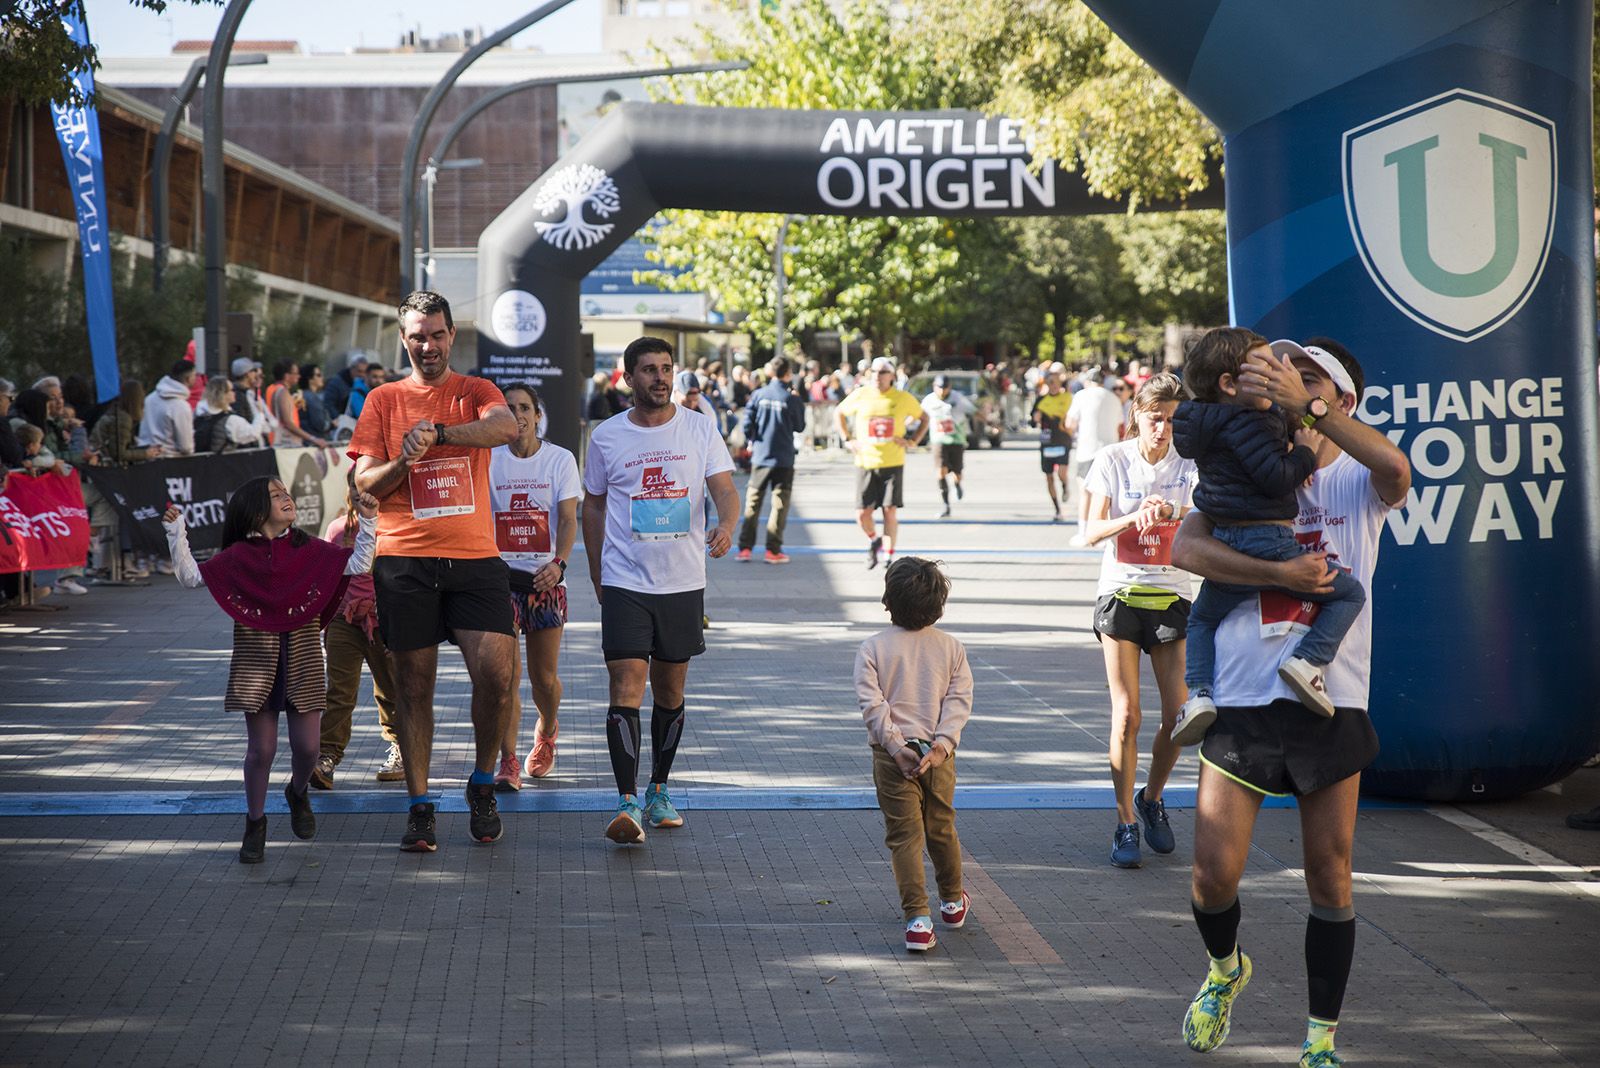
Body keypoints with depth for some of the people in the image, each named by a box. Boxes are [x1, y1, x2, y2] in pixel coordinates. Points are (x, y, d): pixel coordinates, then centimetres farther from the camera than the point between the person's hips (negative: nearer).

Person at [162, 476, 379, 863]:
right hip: (257, 660, -2)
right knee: (261, 749, -1)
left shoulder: (310, 551, 5)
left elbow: (357, 565, 1)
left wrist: (368, 522, -8)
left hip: (301, 658, 2)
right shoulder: (239, 556, 0)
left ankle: (298, 793, 34)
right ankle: (254, 824, 17)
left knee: (306, 746, 1)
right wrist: (176, 532, -8)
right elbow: (191, 576, -1)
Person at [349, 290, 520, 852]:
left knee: (496, 674, -11)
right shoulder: (383, 400, 10)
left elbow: (506, 427, -15)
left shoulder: (476, 391, 9)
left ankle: (482, 785, 10)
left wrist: (437, 433, -27)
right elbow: (366, 483, 6)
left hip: (474, 557, 0)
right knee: (414, 685, 3)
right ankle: (419, 807, 10)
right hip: (404, 560, 1)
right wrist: (403, 462, -15)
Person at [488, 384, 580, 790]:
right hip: (501, 575, 0)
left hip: (546, 578, 0)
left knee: (544, 676, 7)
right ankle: (508, 762, -9)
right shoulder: (489, 460, 3)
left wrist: (558, 563, -24)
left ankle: (547, 730, 38)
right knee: (506, 672, -12)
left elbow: (568, 519, -7)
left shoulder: (561, 460, 1)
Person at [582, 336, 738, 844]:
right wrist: (596, 576, 14)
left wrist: (725, 525, -29)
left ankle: (659, 792, 27)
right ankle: (627, 803, -16)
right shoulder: (606, 437, 2)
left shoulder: (700, 429, 2)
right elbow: (593, 506, 13)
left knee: (670, 693, 12)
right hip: (624, 582, -1)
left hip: (684, 582, 2)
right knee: (626, 689, -13)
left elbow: (724, 487, -7)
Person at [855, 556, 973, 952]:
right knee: (941, 829, 21)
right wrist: (942, 744, -13)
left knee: (904, 835, -1)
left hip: (893, 753, -2)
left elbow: (872, 704, -12)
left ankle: (917, 919, -10)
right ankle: (952, 902, 39)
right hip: (937, 755, 2)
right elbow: (960, 699, -5)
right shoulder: (951, 647, 4)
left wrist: (896, 746, -13)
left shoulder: (873, 648, -4)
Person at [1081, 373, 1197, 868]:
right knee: (1126, 714, -7)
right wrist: (1134, 517, -28)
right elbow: (1094, 531, -9)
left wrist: (1169, 512, -33)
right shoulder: (1113, 460, -2)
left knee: (1178, 713, -2)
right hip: (1121, 592, -2)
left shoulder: (1188, 464, 1)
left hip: (1171, 596, 2)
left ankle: (1151, 798, 23)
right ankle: (1126, 823, 2)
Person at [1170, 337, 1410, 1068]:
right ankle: (1224, 968, 31)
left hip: (1330, 701, -1)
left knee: (1329, 877, 3)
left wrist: (1304, 405, -31)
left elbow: (1395, 469, -23)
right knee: (1213, 874, -3)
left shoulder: (1358, 480, 4)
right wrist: (1278, 572, -21)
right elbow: (1186, 547, -9)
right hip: (1242, 698, 1)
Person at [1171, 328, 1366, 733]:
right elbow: (1275, 477, -21)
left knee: (1202, 620, 29)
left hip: (1225, 547, 7)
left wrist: (1304, 418, 13)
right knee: (1349, 594, 9)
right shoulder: (1245, 424, -14)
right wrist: (1304, 452, -4)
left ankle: (1198, 693, 6)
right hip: (1270, 543, -7)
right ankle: (1309, 660, -10)